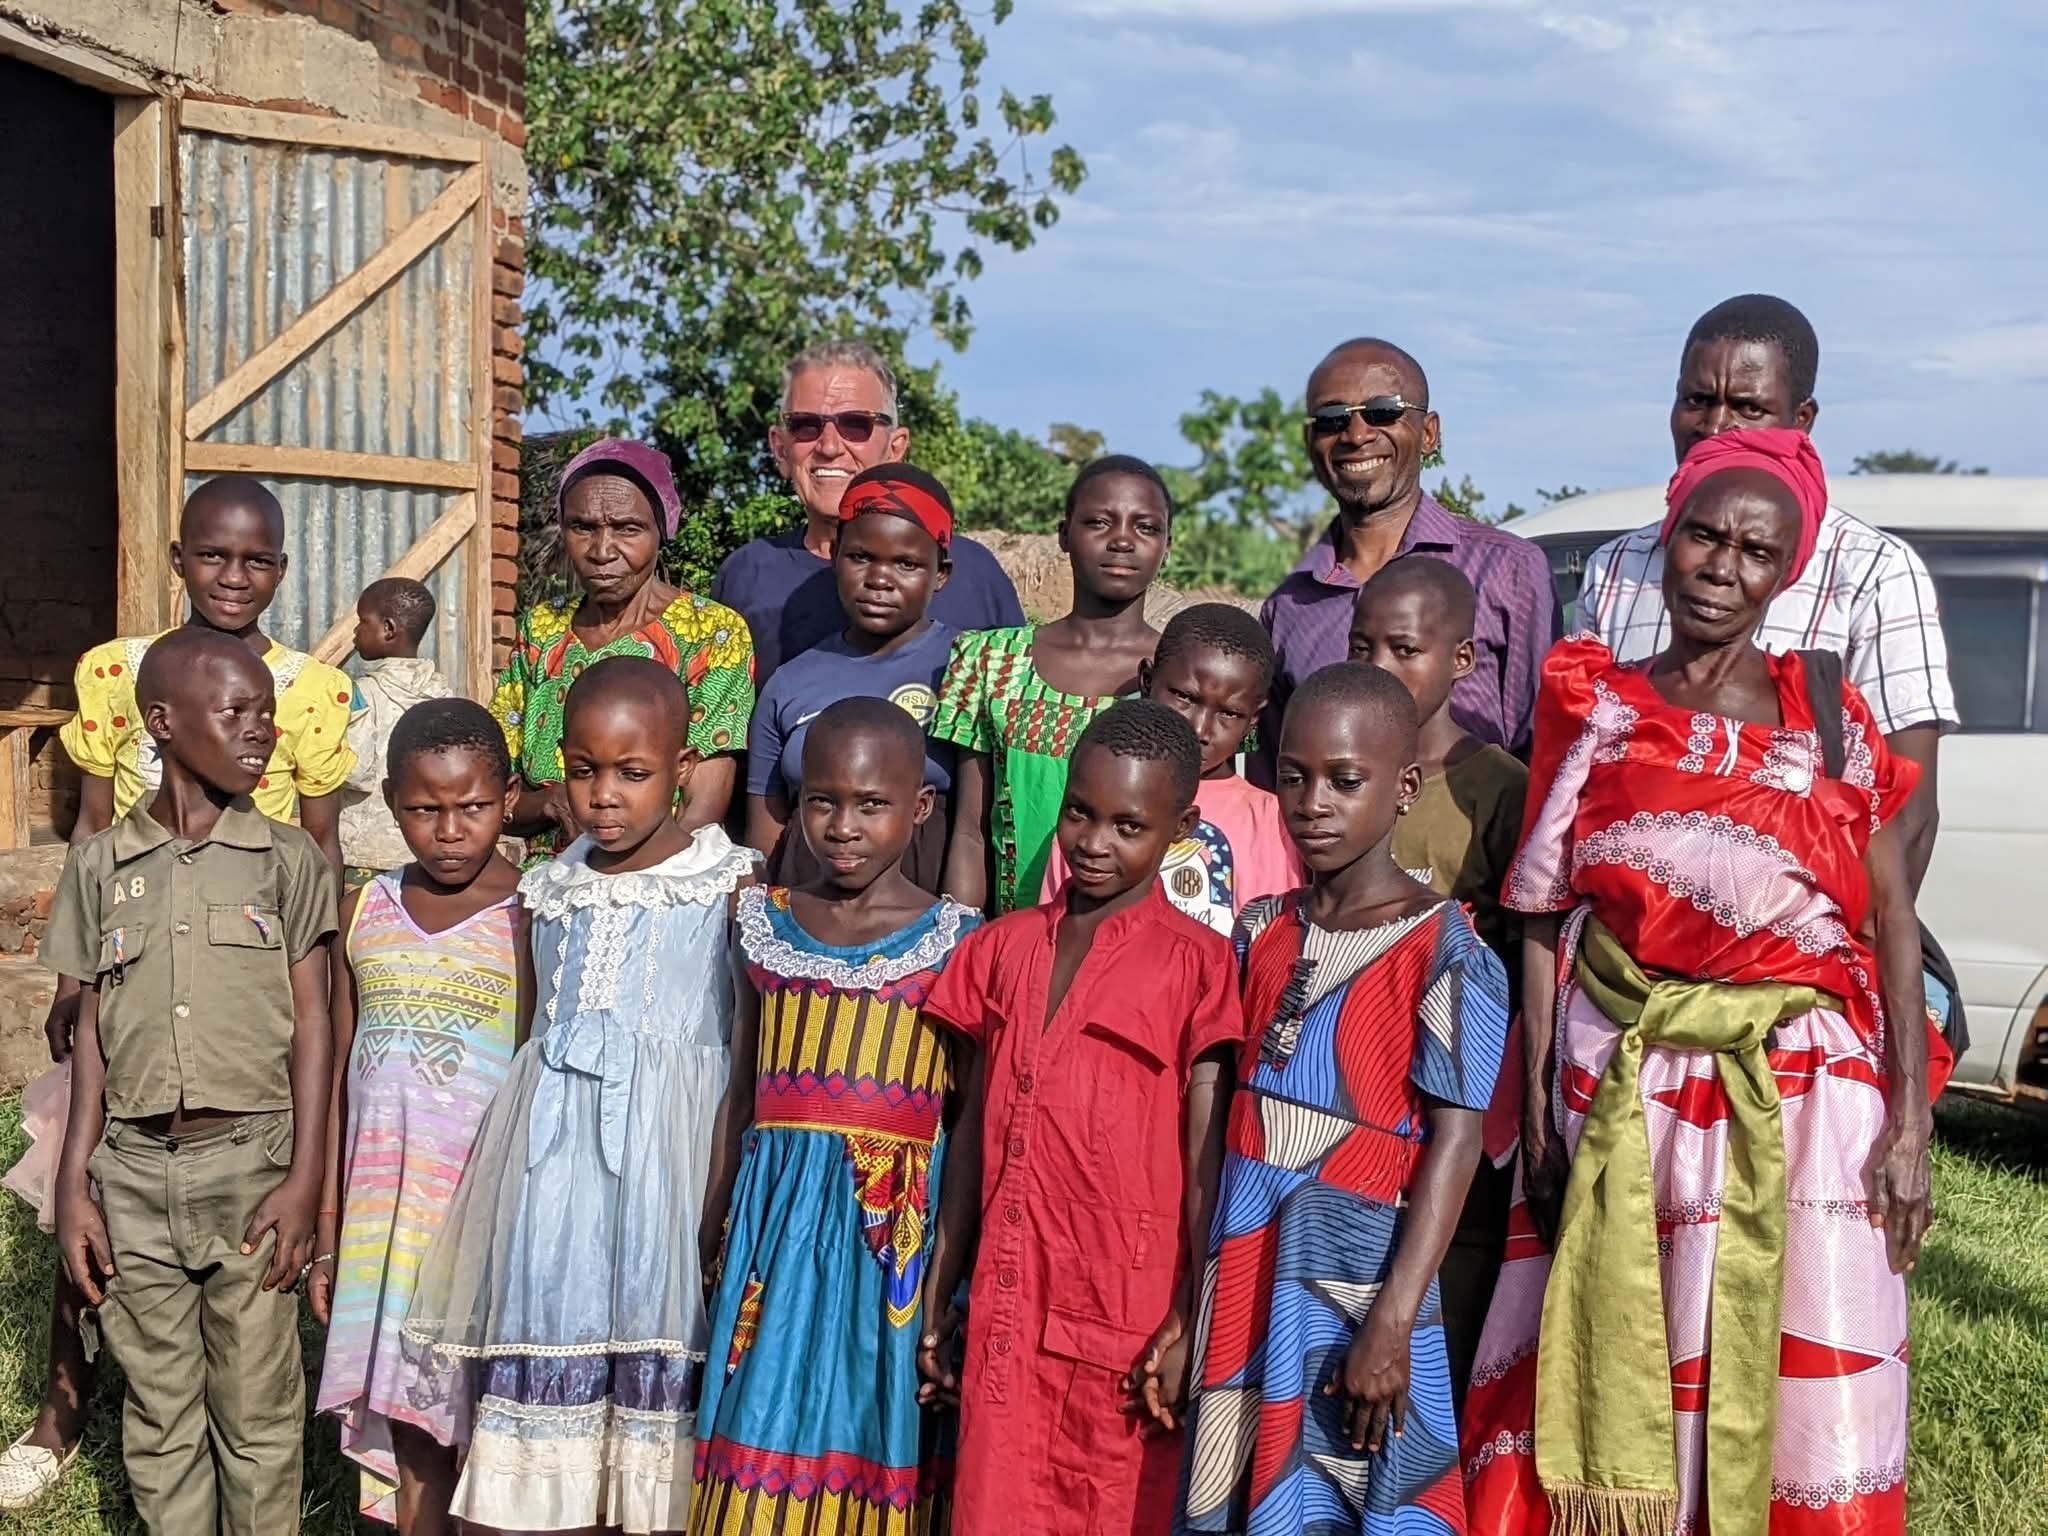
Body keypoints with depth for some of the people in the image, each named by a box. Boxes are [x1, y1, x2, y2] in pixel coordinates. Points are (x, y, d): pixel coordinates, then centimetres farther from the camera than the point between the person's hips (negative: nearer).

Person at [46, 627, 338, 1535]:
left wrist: (305, 1180, -7)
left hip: (250, 1163, -2)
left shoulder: (287, 859, 0)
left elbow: (311, 1022, -1)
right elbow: (92, 1030, 7)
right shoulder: (102, 865, 5)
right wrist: (73, 1186, 3)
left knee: (257, 1413, 5)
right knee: (159, 1414, 12)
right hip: (134, 1171, 2)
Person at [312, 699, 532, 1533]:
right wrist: (327, 1239, 12)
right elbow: (339, 1081, 11)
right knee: (407, 1431, 10)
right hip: (382, 1225, 4)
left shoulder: (530, 921, -7)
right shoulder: (366, 912, 7)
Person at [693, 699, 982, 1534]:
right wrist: (713, 1227, 13)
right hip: (776, 1214, 3)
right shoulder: (765, 923, 7)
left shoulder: (953, 941, -3)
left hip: (895, 1223, -3)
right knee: (764, 1421, 4)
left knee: (868, 1425, 4)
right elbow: (739, 1093, 12)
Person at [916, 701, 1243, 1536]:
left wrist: (1190, 1326, -11)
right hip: (1007, 1317, 4)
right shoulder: (1003, 948, 10)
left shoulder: (1195, 963, -4)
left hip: (1129, 1323, -4)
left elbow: (1205, 1162, -6)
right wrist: (937, 1298, 14)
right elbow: (974, 1131, 13)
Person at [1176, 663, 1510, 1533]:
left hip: (1358, 1270, -5)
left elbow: (1454, 1140, -13)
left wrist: (1393, 1322, -18)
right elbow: (1227, 1102, 9)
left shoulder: (1445, 952, -9)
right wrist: (1193, 1286, 7)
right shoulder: (1262, 932, 6)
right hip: (1243, 1265, 5)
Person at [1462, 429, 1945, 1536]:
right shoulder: (1593, 708, 3)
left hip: (1797, 1092, 0)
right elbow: (1543, 917, 3)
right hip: (1622, 1089, 1)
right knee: (1616, 1384, 7)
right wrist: (1537, 1108, -2)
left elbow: (1893, 924, 0)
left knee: (1795, 1393, 4)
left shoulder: (1831, 725, 1)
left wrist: (1910, 1123, -8)